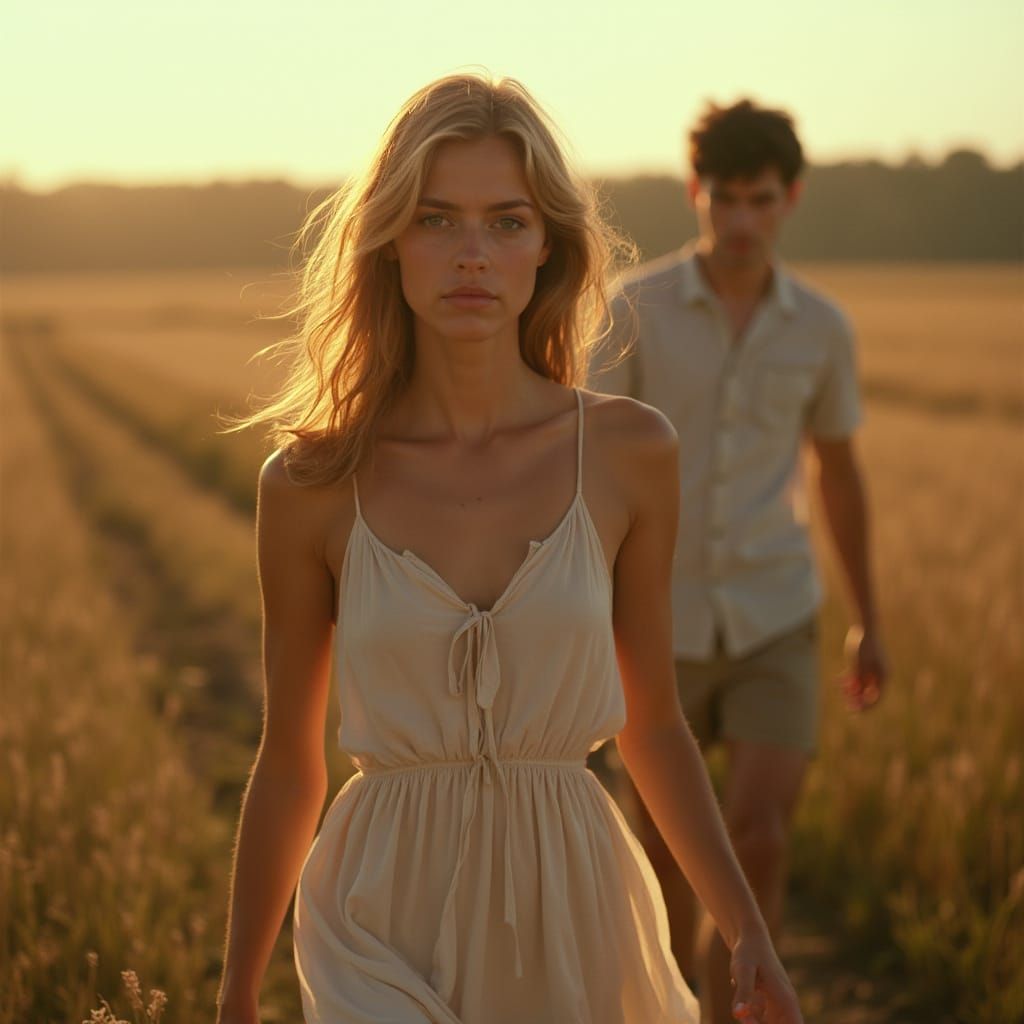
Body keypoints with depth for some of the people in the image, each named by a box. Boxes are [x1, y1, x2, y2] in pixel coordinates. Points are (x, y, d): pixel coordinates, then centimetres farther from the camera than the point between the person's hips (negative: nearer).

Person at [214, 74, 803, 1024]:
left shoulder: (628, 452, -3)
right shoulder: (310, 484, -6)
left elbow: (652, 722, 7)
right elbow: (289, 764, 4)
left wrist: (747, 928, -1)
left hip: (567, 915, 2)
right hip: (388, 934, -2)